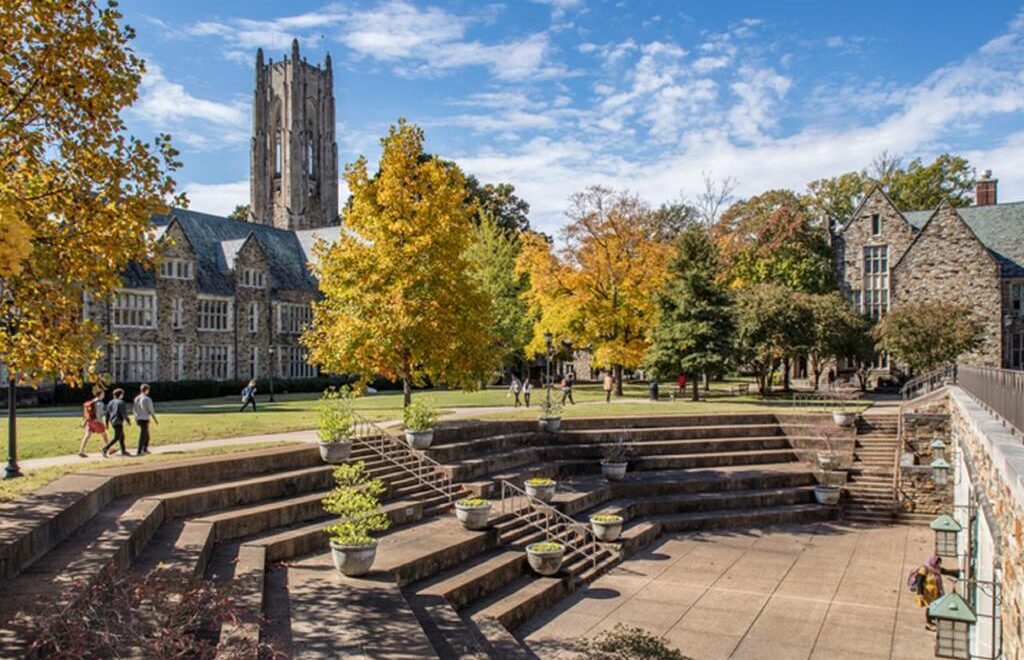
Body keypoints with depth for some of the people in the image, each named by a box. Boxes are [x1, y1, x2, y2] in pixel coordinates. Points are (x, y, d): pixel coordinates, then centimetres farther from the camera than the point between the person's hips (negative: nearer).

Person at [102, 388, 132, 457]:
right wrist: (128, 421, -8)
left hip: (112, 422, 9)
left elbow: (107, 413, 11)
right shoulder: (121, 402, -13)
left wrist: (107, 422, 16)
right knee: (116, 438, -7)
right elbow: (124, 413, -16)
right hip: (118, 422, -9)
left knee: (121, 436, 16)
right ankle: (105, 449, -17)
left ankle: (123, 451, 20)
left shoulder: (111, 402, 10)